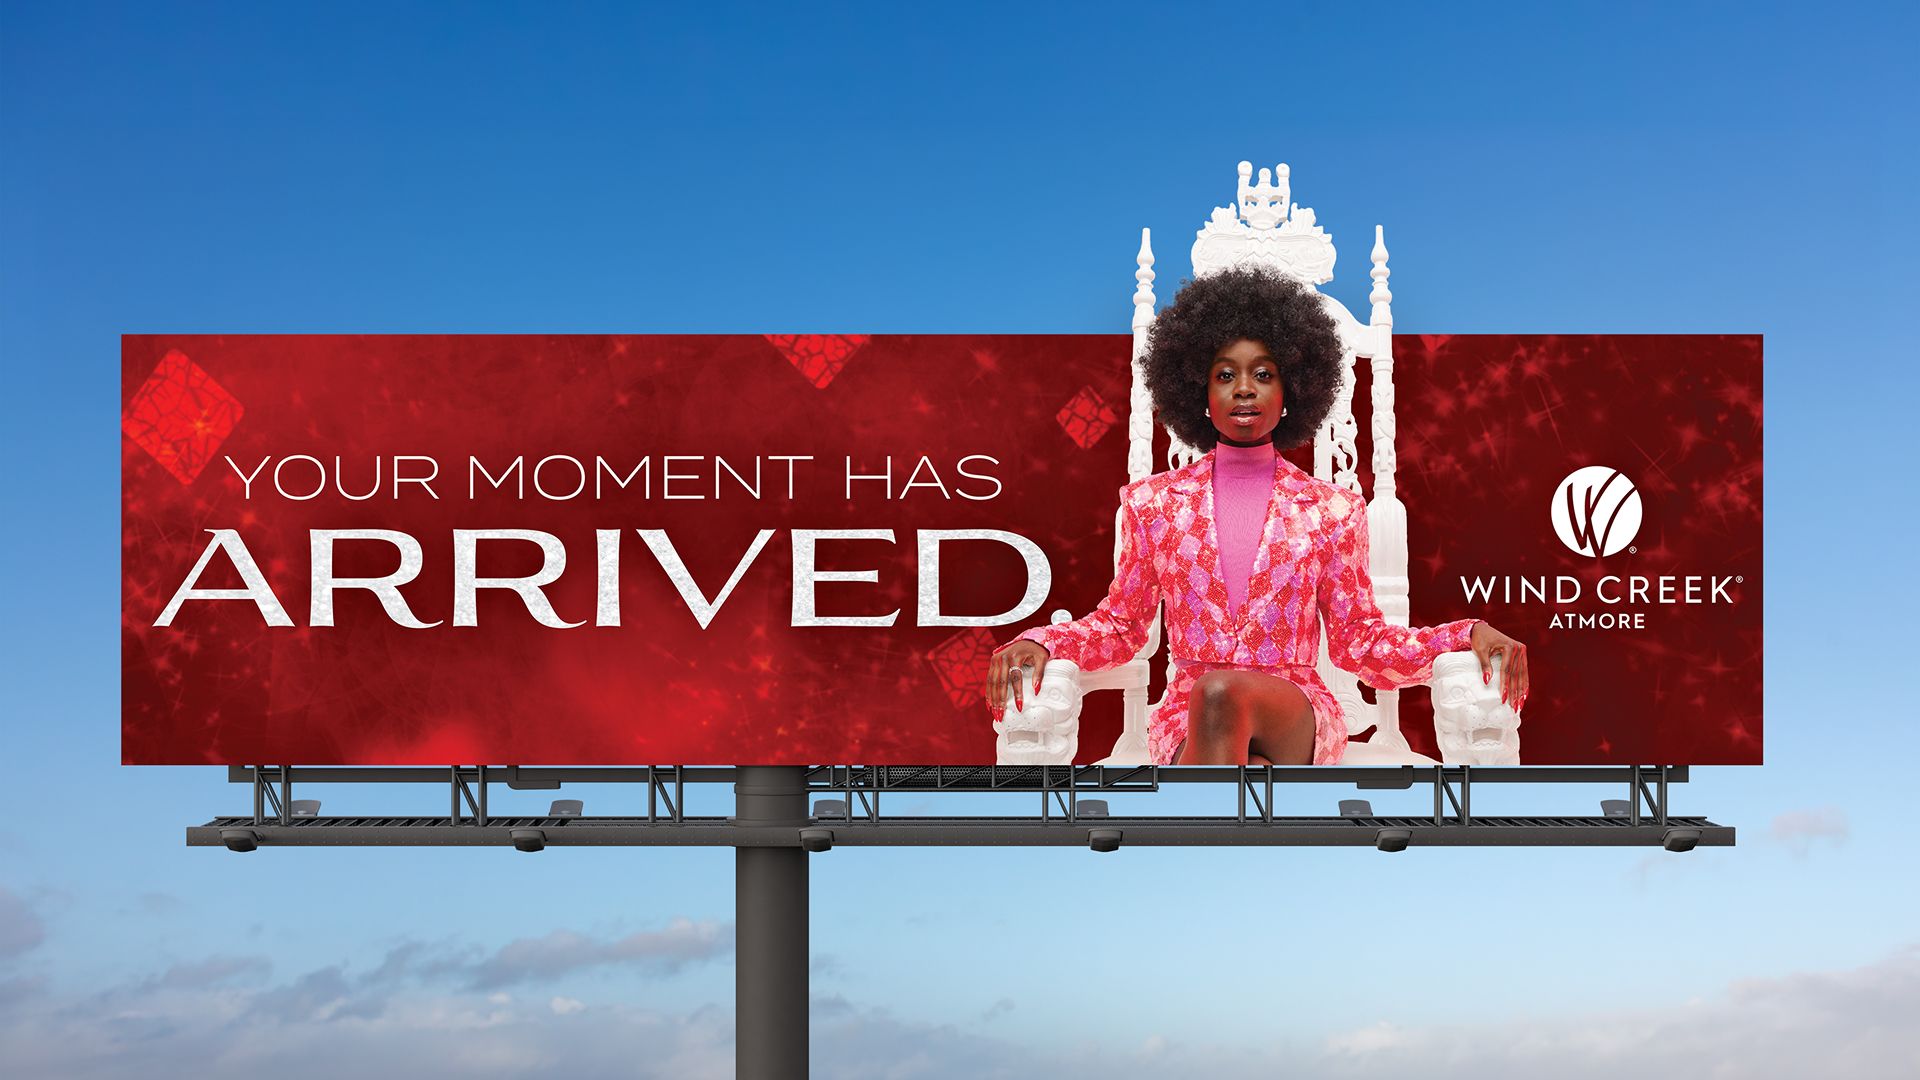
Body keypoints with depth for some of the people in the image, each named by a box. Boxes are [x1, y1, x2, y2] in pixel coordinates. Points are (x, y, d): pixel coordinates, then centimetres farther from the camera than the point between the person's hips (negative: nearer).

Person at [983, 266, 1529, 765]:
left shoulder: (1334, 510, 9)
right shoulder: (1152, 502, 12)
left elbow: (1360, 641, 10)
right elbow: (1120, 626, 18)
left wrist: (1469, 636, -5)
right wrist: (1040, 642, -3)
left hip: (1298, 719, -1)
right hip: (1187, 721, 1)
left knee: (1220, 693, -37)